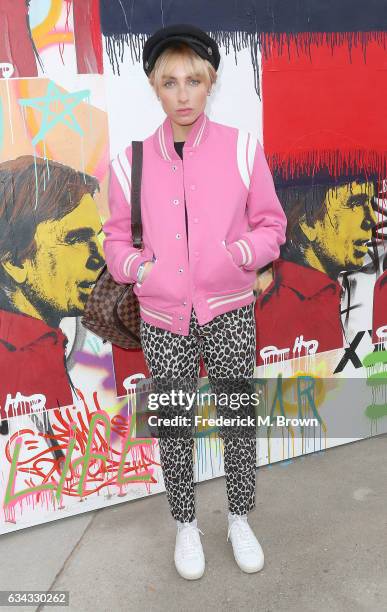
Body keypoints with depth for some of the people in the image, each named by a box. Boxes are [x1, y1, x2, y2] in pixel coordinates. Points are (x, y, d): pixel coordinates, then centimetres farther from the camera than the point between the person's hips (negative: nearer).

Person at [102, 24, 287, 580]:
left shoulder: (241, 148, -5)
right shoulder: (132, 160, -3)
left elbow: (271, 225, 2)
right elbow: (117, 238, 8)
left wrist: (235, 257, -16)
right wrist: (141, 269, -12)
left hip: (229, 313, 0)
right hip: (163, 319, 1)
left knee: (240, 424, 11)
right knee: (173, 428, 13)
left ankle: (240, 520, 38)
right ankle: (185, 524, 37)